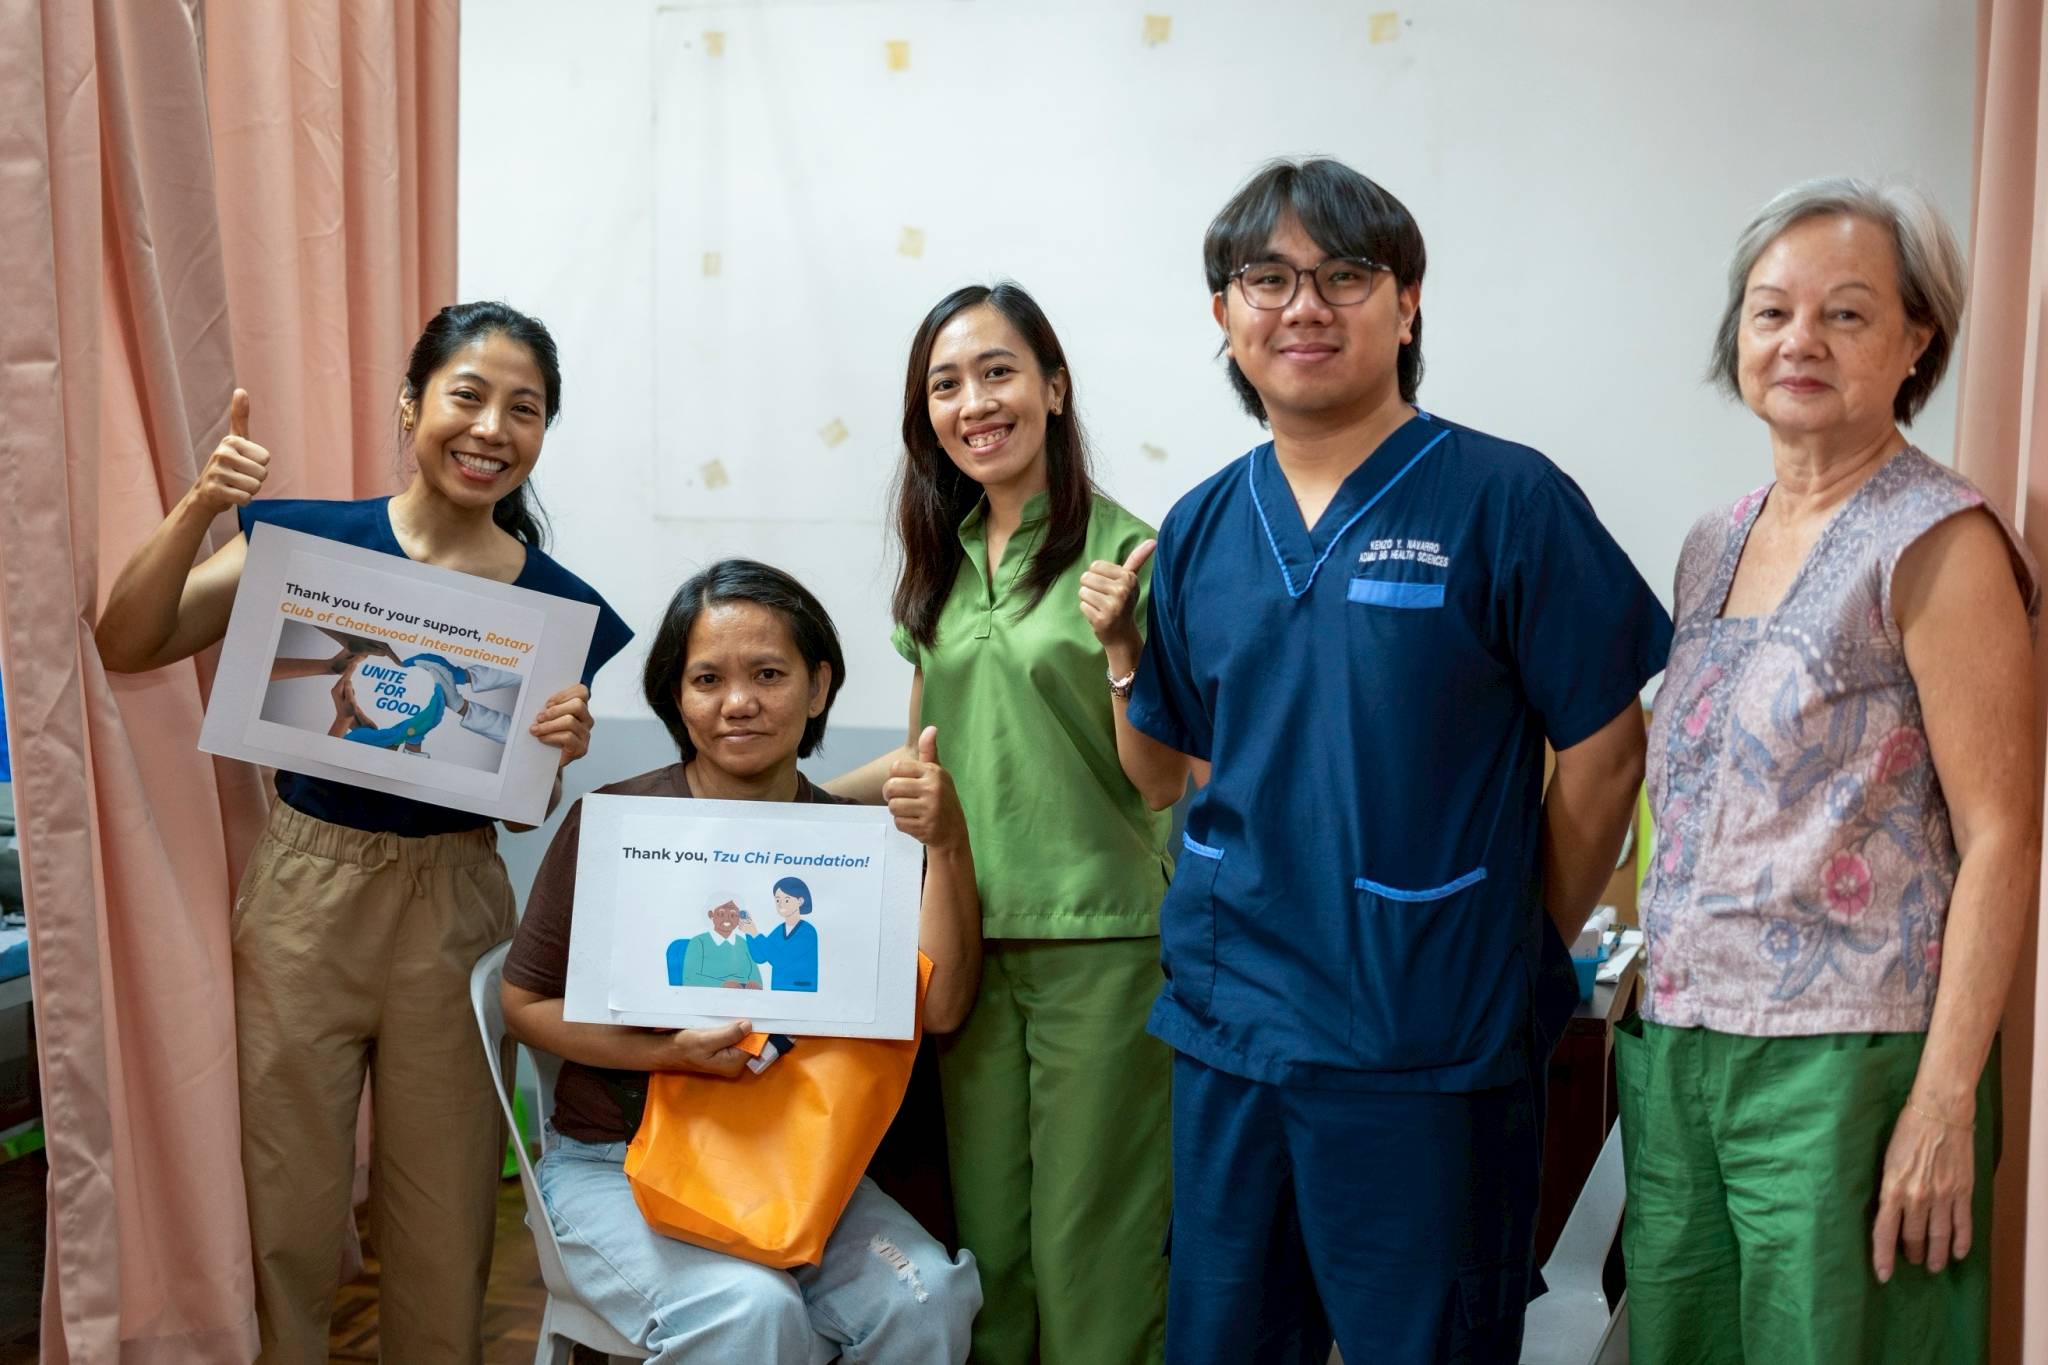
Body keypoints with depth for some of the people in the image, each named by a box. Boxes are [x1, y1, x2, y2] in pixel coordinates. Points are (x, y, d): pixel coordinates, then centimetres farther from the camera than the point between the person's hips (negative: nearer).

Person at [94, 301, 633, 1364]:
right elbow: (125, 645, -8)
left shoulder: (557, 605, -3)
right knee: (288, 1202, 11)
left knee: (443, 1211, 11)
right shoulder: (310, 539, -4)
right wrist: (198, 509, -20)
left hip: (451, 907, 1)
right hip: (303, 892, 0)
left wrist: (564, 751, -16)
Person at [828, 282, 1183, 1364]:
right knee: (982, 1236, 13)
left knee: (1089, 1251, 4)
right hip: (967, 939, 5)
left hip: (1099, 942, -5)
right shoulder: (940, 567, 10)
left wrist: (1119, 646, -23)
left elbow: (1165, 783, -10)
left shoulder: (1125, 553, -8)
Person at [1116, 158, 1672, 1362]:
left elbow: (1603, 749, -5)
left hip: (1432, 1049, -5)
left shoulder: (1506, 502, -9)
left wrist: (1519, 949, -1)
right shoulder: (1200, 530, 6)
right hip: (1228, 1030, 5)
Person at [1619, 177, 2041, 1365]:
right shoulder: (1715, 543, 12)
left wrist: (1945, 1103, -17)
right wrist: (1646, 1012, 14)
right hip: (1676, 1045, 6)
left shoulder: (1938, 542, -8)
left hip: (1845, 1060, -6)